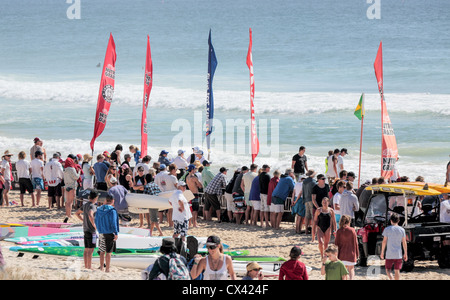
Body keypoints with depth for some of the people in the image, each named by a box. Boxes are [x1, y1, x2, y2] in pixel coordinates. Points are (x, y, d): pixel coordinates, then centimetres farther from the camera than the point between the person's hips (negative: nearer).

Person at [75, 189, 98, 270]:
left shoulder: (85, 205, 12)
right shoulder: (92, 206, -15)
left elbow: (77, 213, 24)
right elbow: (90, 215, -33)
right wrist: (94, 225, -23)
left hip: (85, 229, 9)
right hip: (91, 230, -9)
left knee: (86, 249, 11)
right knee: (90, 249, -6)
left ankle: (86, 266, 15)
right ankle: (89, 267, -7)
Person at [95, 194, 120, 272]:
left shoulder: (99, 209, 6)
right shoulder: (112, 210, -12)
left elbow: (96, 221, 12)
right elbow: (113, 223, -16)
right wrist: (116, 233, -11)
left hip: (101, 233, 5)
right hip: (109, 233, -5)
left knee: (102, 251, 13)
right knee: (108, 252, -2)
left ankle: (101, 268, 17)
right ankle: (107, 269, -2)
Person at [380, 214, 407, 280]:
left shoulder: (387, 229, -5)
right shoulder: (402, 230, 1)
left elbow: (384, 241, -4)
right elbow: (404, 242, 3)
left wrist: (382, 252, 4)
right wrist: (405, 253, 10)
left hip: (389, 254, -2)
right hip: (398, 255, 2)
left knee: (388, 269, 7)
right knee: (397, 270, 8)